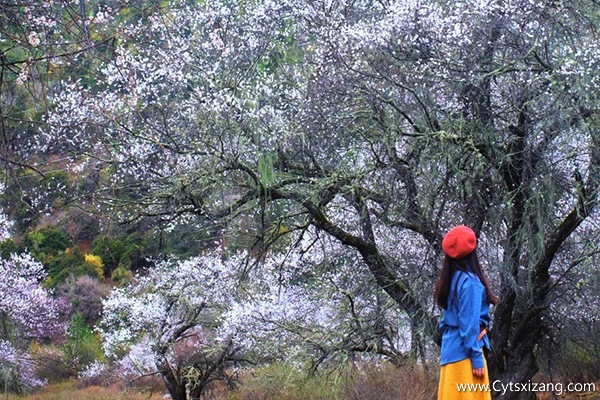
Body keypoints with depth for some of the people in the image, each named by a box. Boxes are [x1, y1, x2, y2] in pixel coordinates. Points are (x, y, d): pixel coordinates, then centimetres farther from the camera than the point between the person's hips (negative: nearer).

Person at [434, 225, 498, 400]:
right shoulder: (469, 281, -13)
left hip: (451, 349, 8)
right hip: (464, 351, -8)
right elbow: (470, 323, -16)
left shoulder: (452, 280, 12)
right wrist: (476, 357, -14)